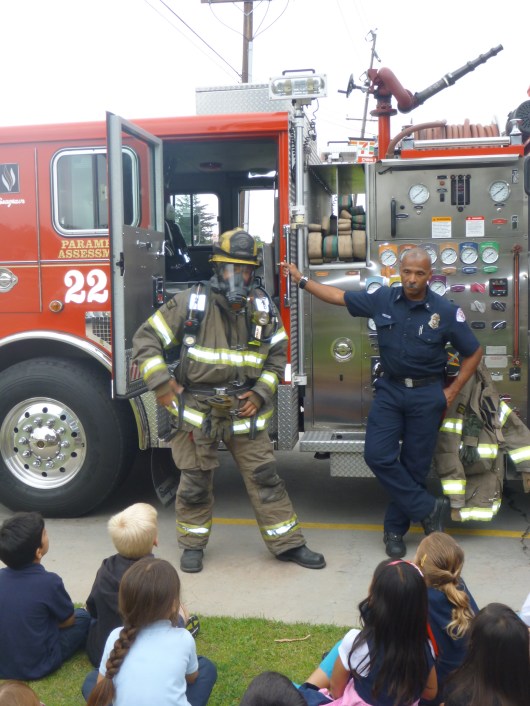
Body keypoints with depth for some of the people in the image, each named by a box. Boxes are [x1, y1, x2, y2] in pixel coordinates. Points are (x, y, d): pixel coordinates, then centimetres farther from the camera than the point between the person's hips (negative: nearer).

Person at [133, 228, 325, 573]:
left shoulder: (264, 308, -1)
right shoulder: (189, 303, -11)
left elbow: (277, 354, 10)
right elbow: (146, 340, -6)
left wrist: (261, 393, -1)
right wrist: (163, 385, -12)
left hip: (244, 411, 3)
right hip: (197, 409, -2)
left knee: (265, 477, 7)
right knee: (196, 482, 8)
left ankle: (288, 543, 19)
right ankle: (193, 544, 28)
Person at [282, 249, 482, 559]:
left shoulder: (446, 311, -10)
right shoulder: (382, 299, -4)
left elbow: (474, 352, -1)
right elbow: (339, 296, 6)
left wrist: (452, 391, -3)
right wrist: (301, 279, 5)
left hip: (427, 394, -2)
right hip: (390, 389, 3)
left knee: (414, 464, 5)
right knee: (378, 455, -8)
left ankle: (396, 529, 23)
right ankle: (428, 509, 7)